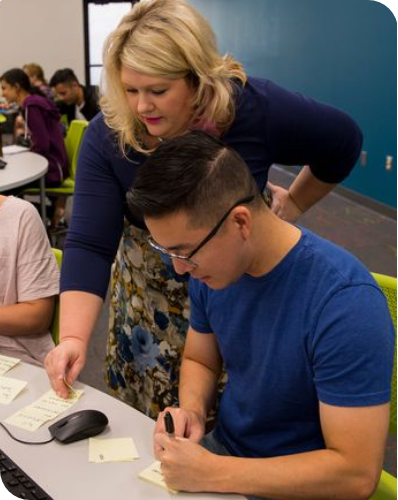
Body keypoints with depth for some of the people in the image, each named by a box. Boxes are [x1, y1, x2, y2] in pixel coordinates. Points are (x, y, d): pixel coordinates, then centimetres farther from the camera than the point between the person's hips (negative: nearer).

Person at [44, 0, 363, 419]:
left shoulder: (254, 109, -24)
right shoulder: (106, 136, -20)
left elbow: (343, 142, -6)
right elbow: (89, 245, -24)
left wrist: (294, 204, 0)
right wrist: (73, 336, -35)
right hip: (146, 293, 2)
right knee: (148, 426, 14)